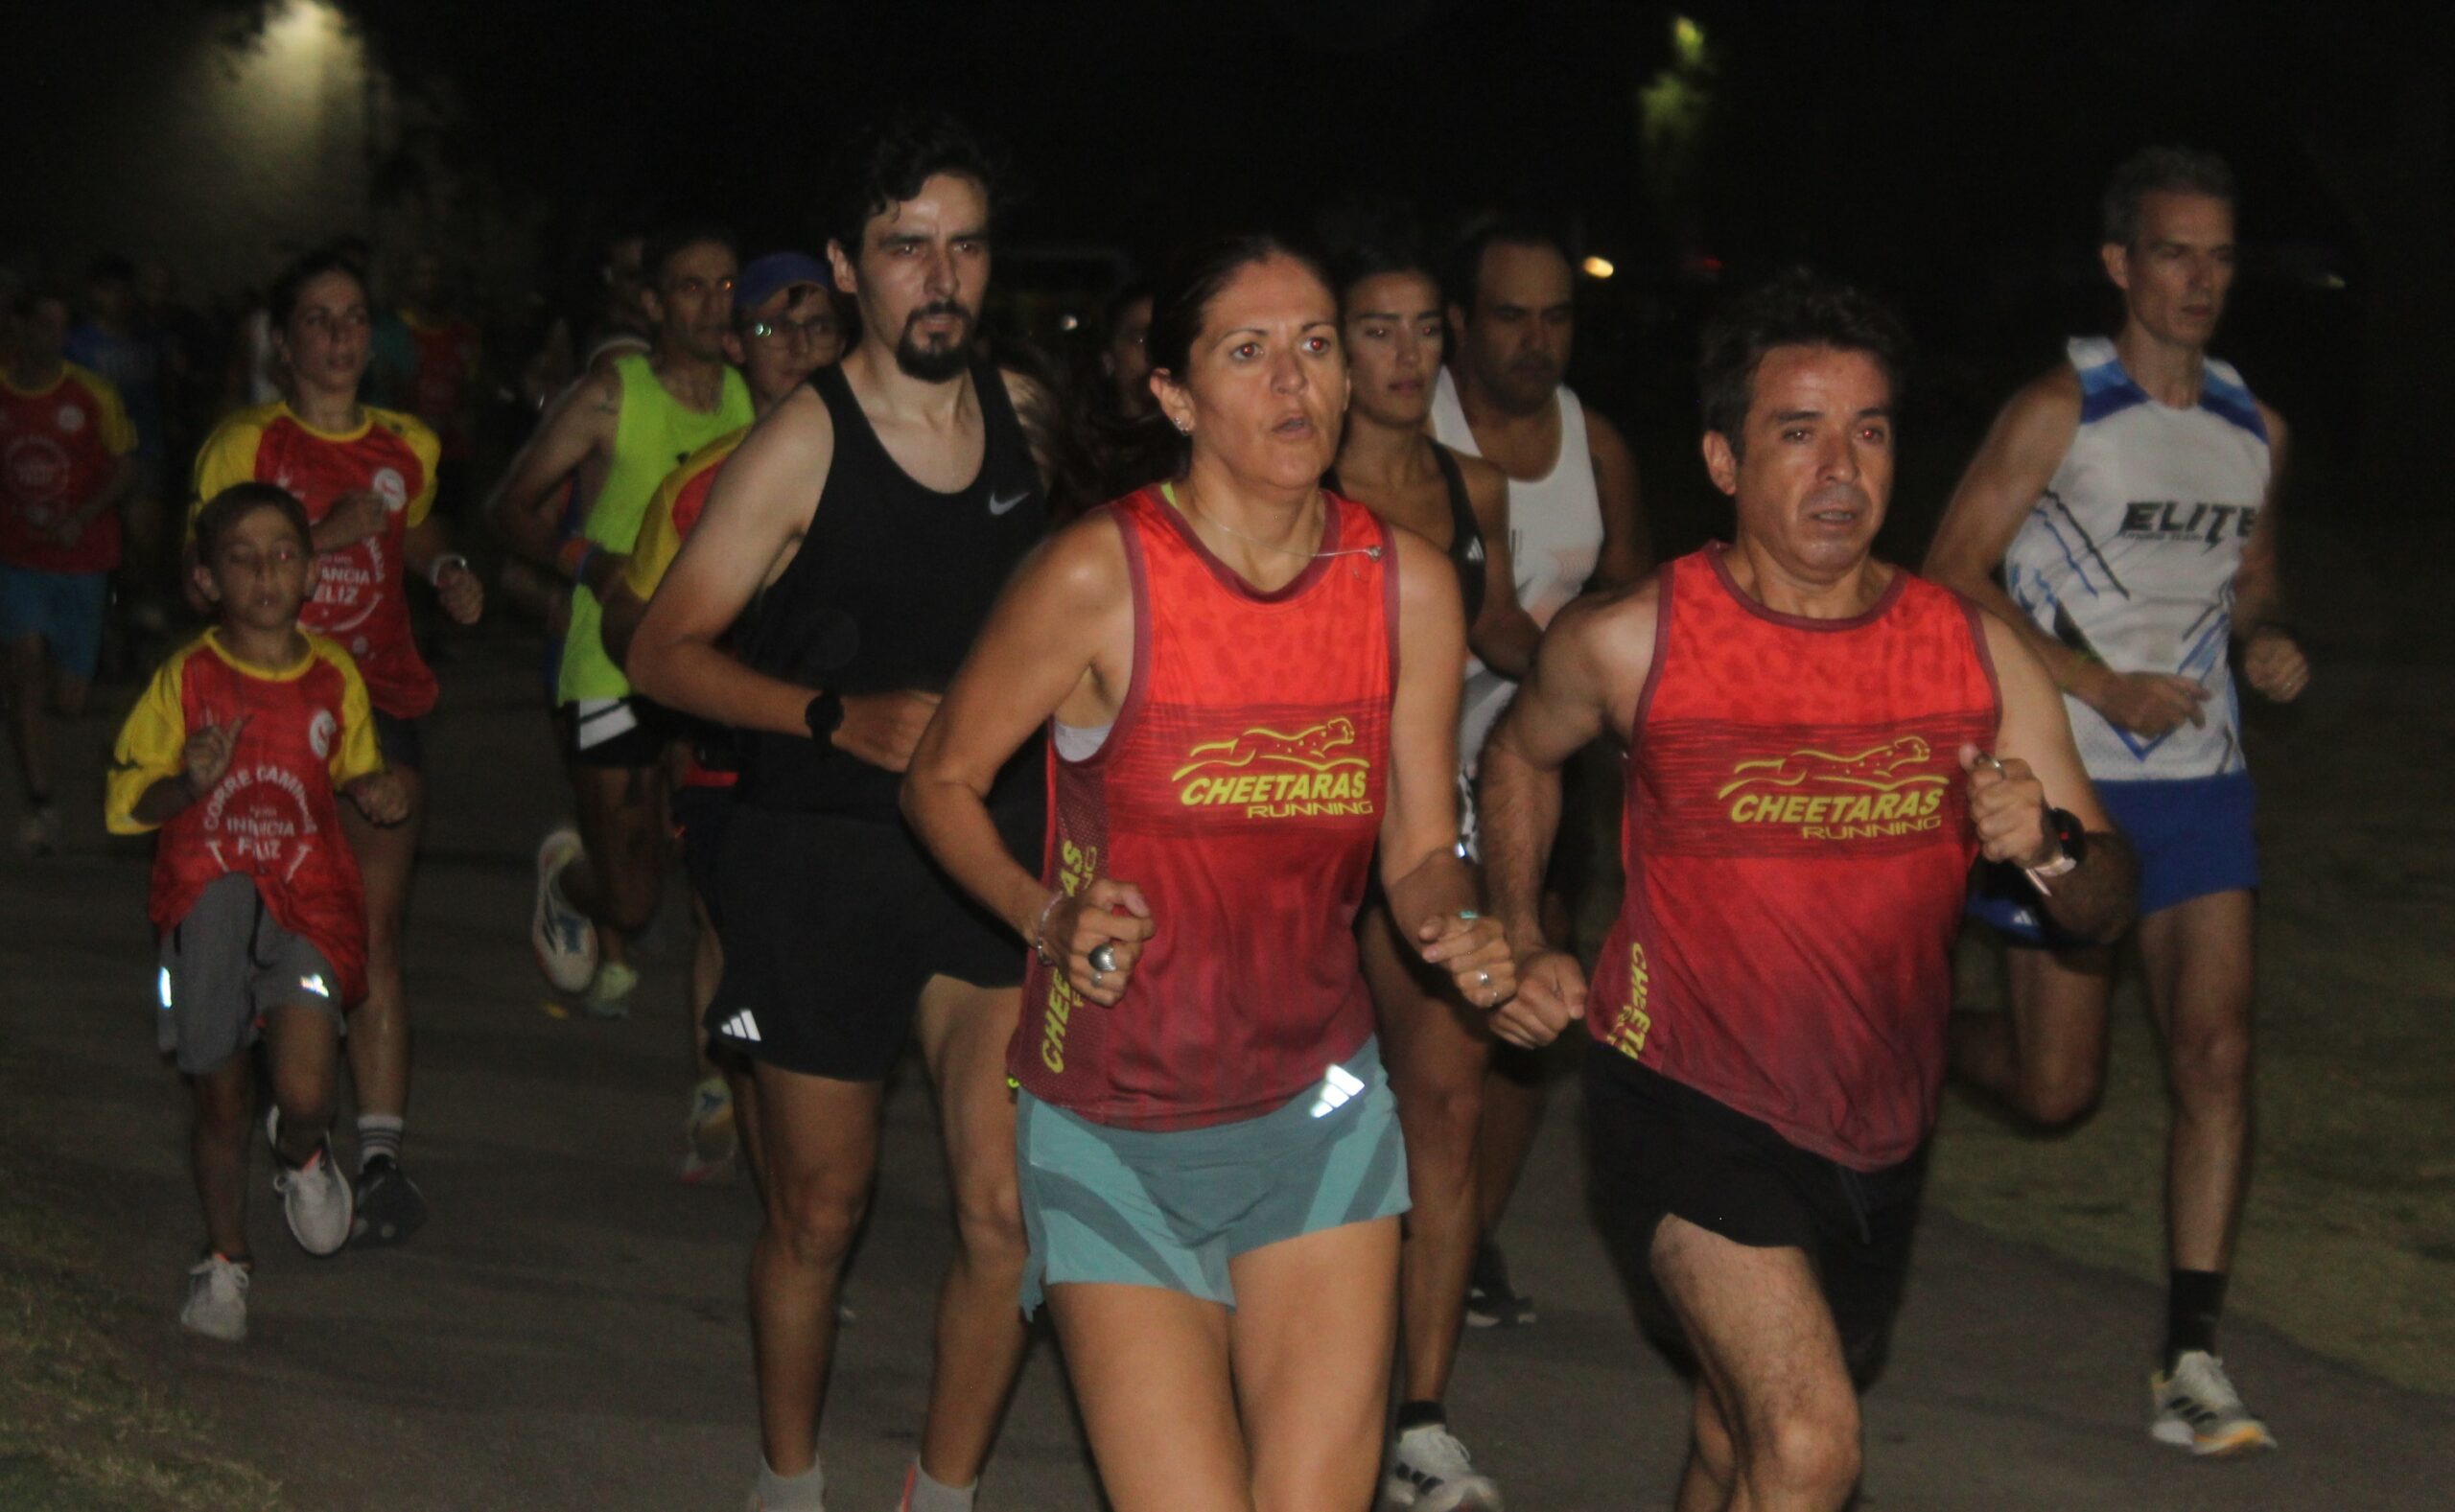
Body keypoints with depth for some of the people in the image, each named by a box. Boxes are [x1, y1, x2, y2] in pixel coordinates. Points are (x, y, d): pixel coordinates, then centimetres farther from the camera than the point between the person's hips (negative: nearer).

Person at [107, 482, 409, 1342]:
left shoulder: (335, 677, 1)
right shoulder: (186, 680, -5)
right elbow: (128, 804, -2)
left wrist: (378, 796, -4)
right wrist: (190, 783, -22)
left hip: (308, 907, 0)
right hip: (207, 907, 0)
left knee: (304, 1091, -18)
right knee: (221, 1102, 9)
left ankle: (301, 1157, 20)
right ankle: (224, 1262, 33)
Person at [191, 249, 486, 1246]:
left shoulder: (408, 447, 11)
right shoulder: (243, 446, -2)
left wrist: (446, 570, 11)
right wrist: (318, 538, -17)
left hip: (379, 705, 2)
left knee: (374, 930, -9)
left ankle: (381, 1152, -13)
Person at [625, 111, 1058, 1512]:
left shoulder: (1027, 412, 4)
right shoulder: (804, 442, -10)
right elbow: (665, 649, -9)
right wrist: (840, 717, -21)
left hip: (990, 843, 3)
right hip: (821, 856, -3)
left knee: (1011, 1210, -8)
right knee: (820, 1210, 10)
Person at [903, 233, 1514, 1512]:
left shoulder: (1407, 587, -3)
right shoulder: (1102, 576, -14)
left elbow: (1420, 854, 4)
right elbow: (941, 782, -2)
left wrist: (1454, 929, -18)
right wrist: (1047, 918, -18)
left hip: (1316, 1115, 3)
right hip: (1114, 1133, -3)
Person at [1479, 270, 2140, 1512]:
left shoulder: (1978, 654, -3)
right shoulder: (1629, 642, -10)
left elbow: (2106, 907, -1)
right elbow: (1521, 756, 13)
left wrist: (2050, 844, -23)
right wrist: (1520, 943, 3)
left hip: (1876, 1128, 4)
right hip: (1686, 1099, -4)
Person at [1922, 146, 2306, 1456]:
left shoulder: (2254, 431, 9)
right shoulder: (2060, 412, -8)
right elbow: (1953, 575, -10)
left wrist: (2269, 639, 0)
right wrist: (2101, 687, -16)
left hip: (2199, 780, 4)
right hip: (2066, 775, -4)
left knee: (2215, 1055, -8)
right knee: (2055, 1090, 3)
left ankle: (2191, 1361, -3)